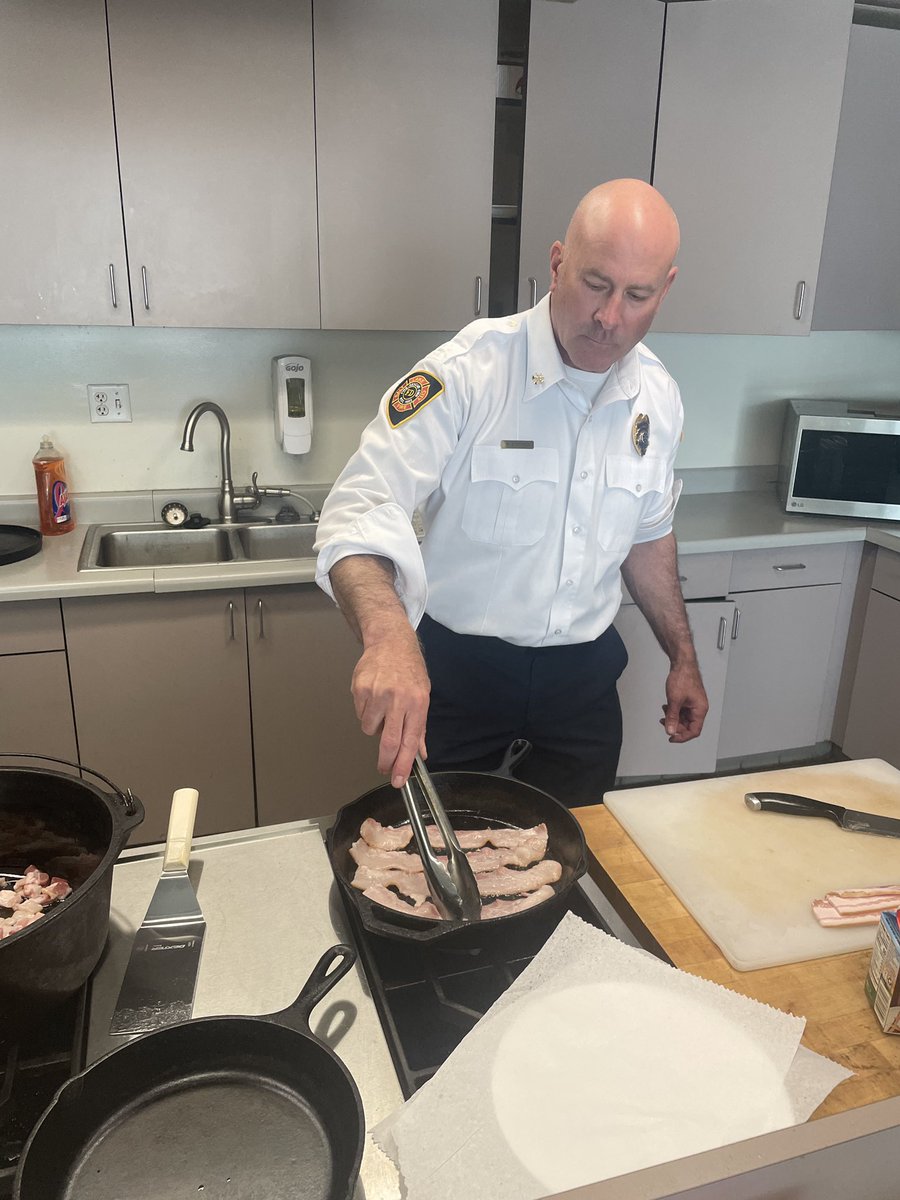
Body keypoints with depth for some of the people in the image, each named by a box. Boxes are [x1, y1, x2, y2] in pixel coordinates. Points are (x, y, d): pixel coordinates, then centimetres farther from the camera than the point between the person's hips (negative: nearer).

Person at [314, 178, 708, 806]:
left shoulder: (657, 395, -1)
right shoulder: (466, 372, -20)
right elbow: (360, 516, -28)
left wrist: (683, 659, 14)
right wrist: (388, 637, -47)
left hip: (582, 677, 4)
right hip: (454, 670, -3)